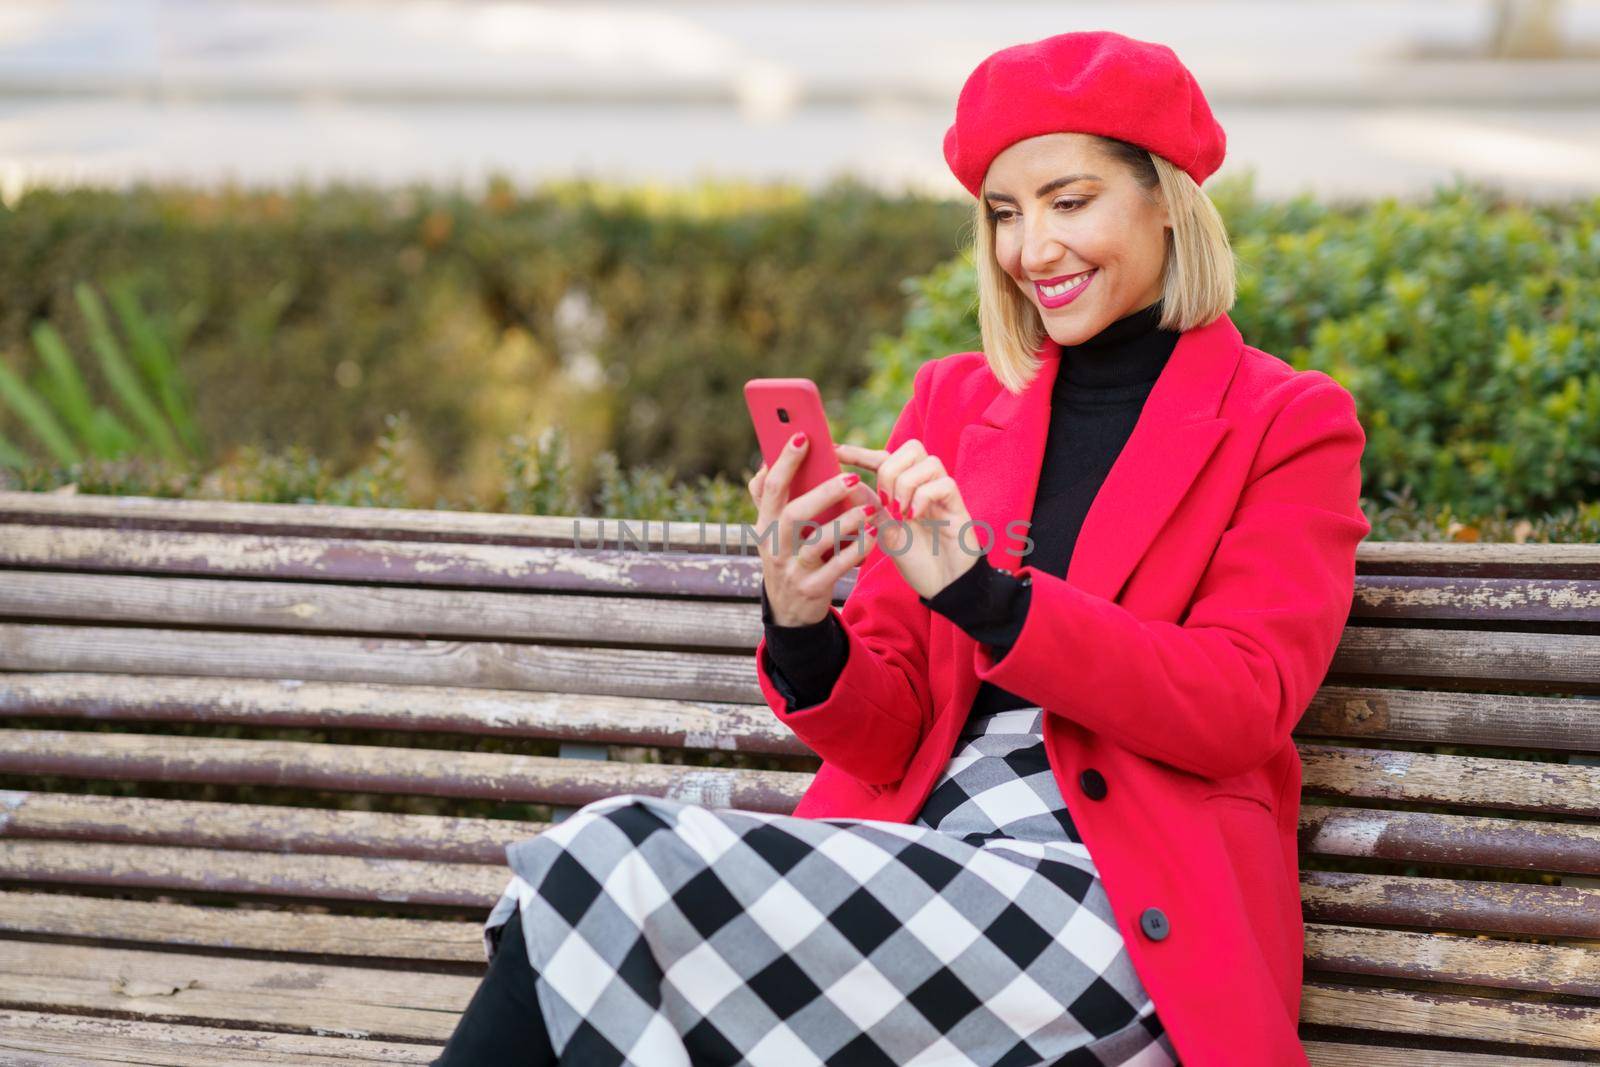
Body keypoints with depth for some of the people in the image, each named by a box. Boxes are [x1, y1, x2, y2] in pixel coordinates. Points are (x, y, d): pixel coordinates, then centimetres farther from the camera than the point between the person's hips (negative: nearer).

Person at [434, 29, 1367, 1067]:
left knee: (611, 866, -26)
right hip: (910, 861, 5)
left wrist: (983, 594, -21)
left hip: (1126, 920, -4)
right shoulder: (953, 400, 18)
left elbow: (1241, 708, -9)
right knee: (609, 845, -27)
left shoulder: (1291, 424, 5)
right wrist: (803, 637, -12)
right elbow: (890, 738, 12)